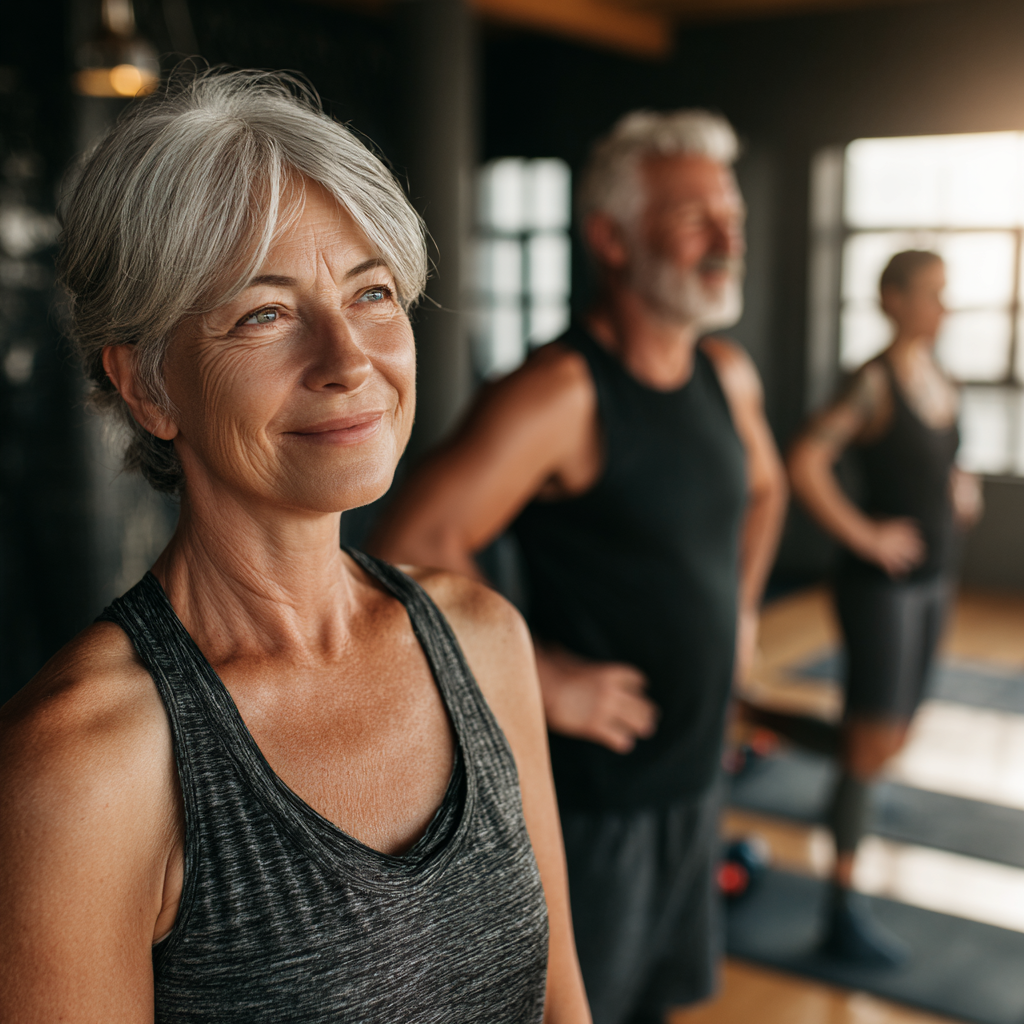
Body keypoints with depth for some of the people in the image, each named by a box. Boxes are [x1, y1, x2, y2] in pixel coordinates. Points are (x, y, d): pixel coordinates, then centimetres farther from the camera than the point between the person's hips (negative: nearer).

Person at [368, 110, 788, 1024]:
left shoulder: (728, 375, 3)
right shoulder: (563, 392, -22)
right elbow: (412, 548, -27)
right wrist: (546, 680, -21)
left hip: (695, 773, 7)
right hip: (593, 788, -7)